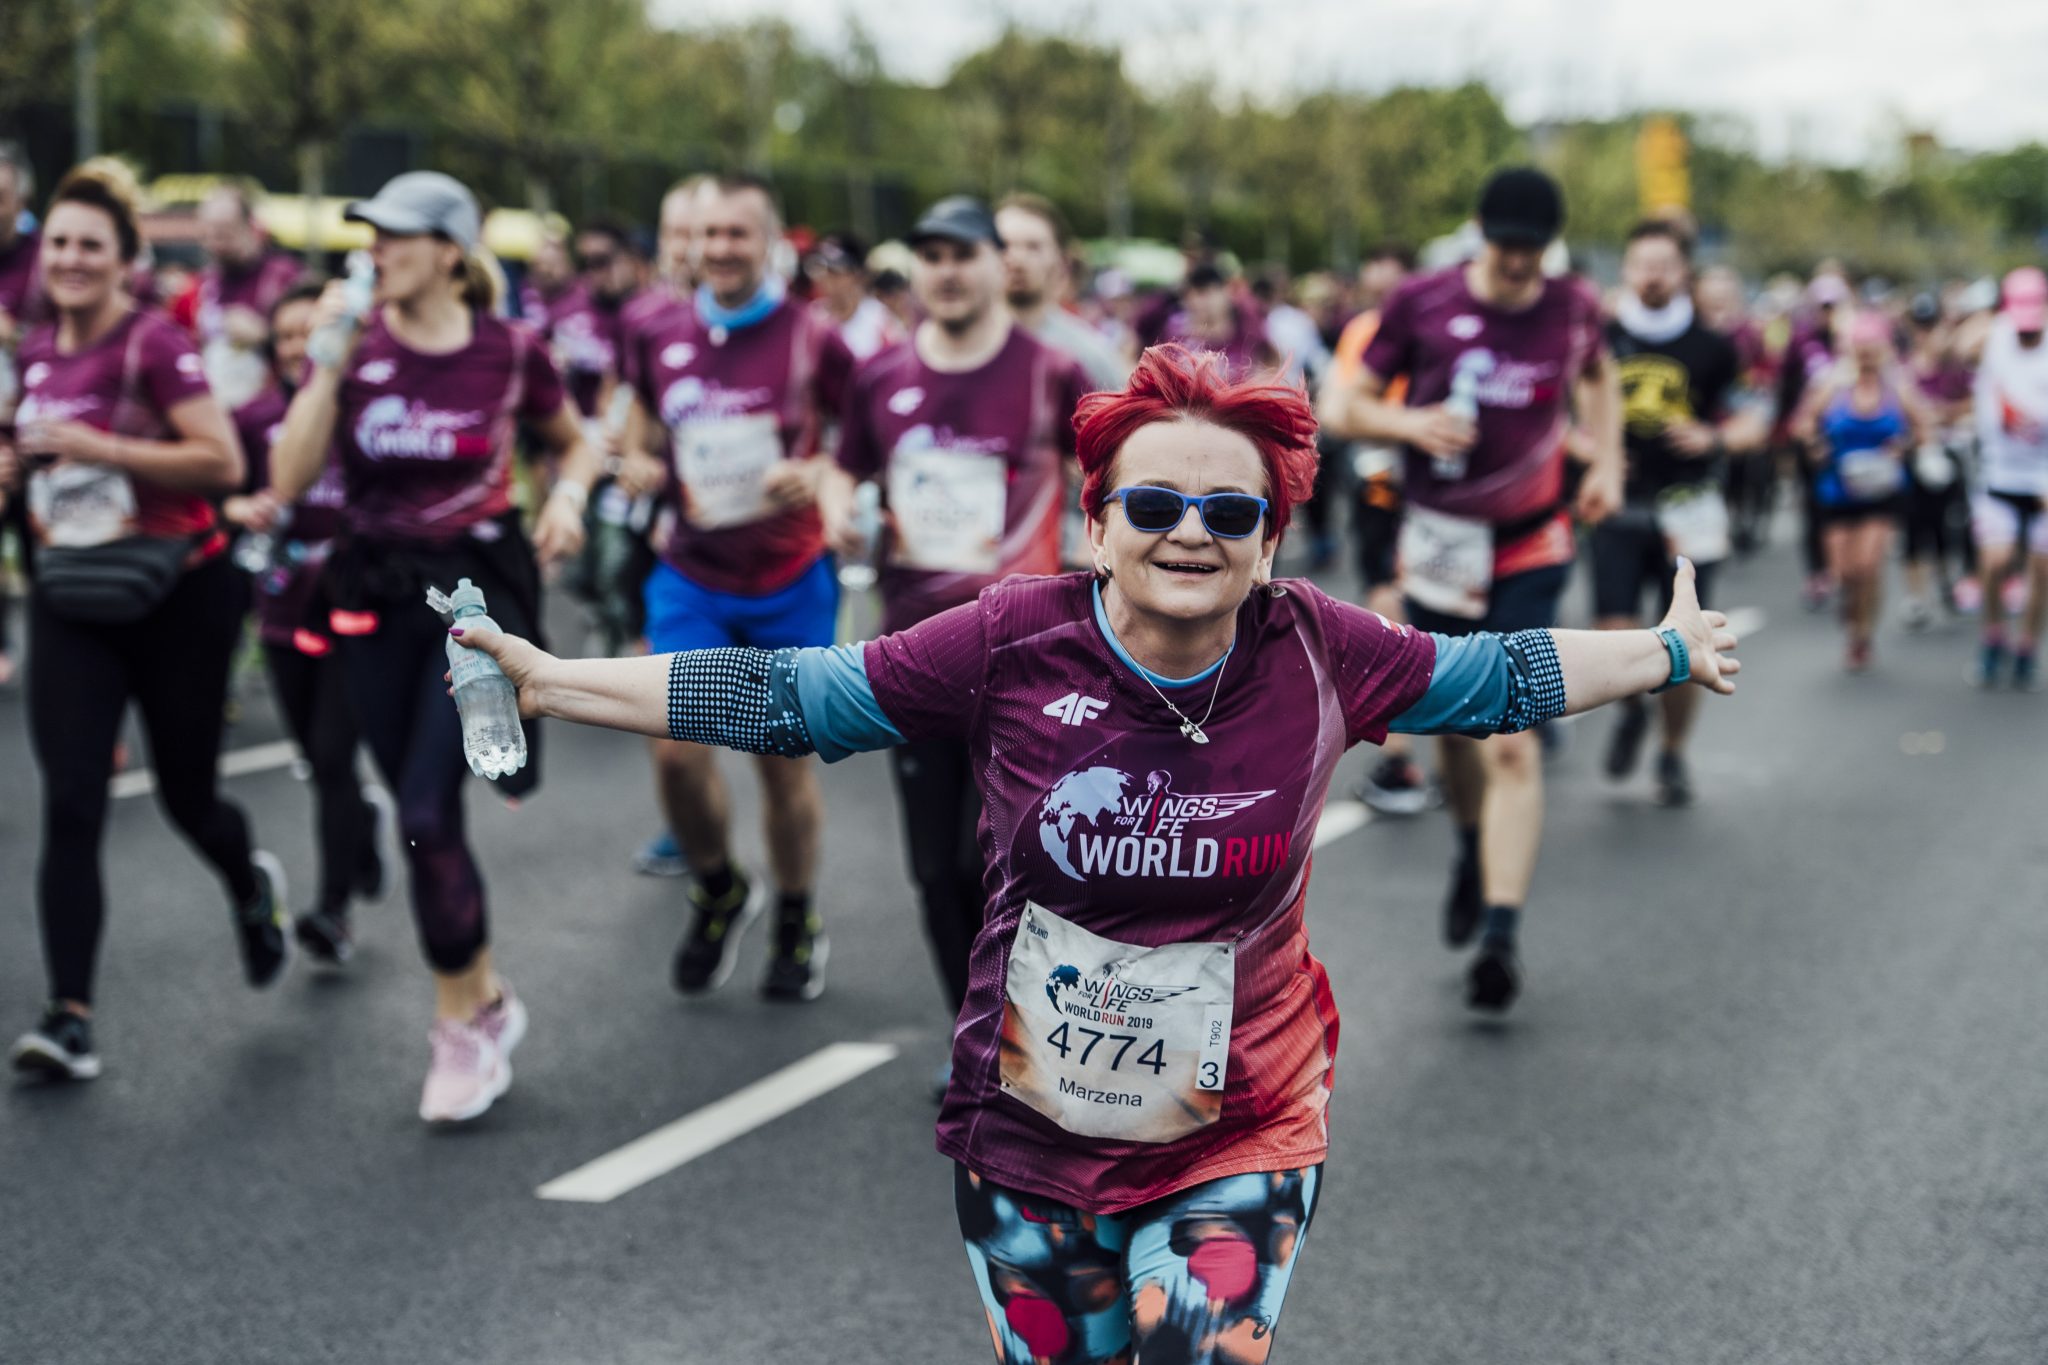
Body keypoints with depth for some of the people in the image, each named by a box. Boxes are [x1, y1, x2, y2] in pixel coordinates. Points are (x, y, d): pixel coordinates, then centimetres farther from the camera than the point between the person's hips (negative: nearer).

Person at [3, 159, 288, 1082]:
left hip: (176, 597, -4)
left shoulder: (155, 345, -13)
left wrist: (98, 447, -24)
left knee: (185, 797, 9)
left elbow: (224, 460, -21)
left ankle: (252, 888, 45)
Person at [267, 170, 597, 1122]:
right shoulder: (353, 346, -2)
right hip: (376, 596, 3)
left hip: (480, 588, -3)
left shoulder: (510, 352, -5)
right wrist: (327, 366, -15)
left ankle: (460, 1020, 2)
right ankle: (486, 998, 29)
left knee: (427, 810, -15)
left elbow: (575, 443, 14)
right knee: (421, 816, 10)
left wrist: (569, 494, -7)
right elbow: (288, 481, -10)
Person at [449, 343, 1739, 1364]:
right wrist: (552, 681, -10)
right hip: (1034, 1147, 1)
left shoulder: (1318, 653, -10)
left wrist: (1670, 654, 15)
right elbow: (787, 698, -9)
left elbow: (1490, 678, 6)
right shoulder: (1013, 642, -14)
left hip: (1240, 1149, 0)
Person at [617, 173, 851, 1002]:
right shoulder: (662, 341, 3)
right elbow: (640, 443, 18)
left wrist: (819, 477, -19)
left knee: (786, 758, 6)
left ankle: (797, 926, 27)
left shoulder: (813, 341, -6)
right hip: (691, 580, 2)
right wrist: (660, 497, -2)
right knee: (676, 746, -12)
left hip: (791, 583, -2)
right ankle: (718, 891, 16)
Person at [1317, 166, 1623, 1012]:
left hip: (1529, 552, -1)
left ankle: (1502, 935, -15)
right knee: (1455, 725, 14)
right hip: (1437, 545, 1)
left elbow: (1596, 374, 23)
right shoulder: (1421, 304, -6)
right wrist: (1411, 423, -19)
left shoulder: (1572, 308, -1)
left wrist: (1606, 463, 10)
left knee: (1510, 741, -13)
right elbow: (1345, 404, 0)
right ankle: (1474, 847, 46)